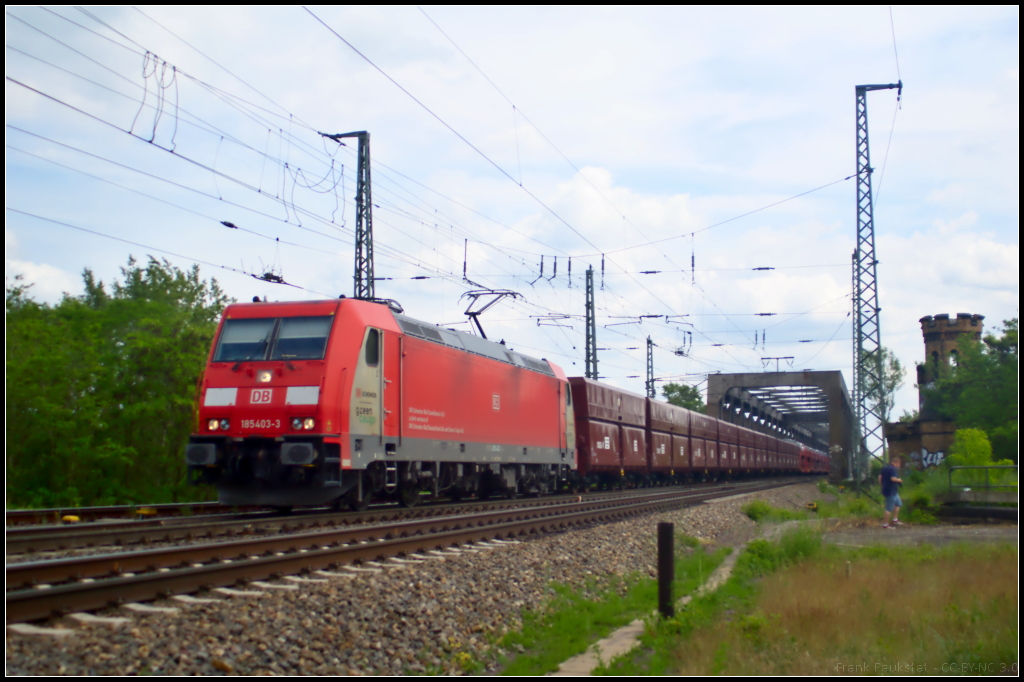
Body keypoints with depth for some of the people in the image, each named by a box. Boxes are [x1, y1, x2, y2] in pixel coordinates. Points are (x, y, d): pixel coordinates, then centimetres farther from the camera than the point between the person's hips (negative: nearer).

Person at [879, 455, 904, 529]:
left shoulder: (884, 468, 10)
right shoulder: (893, 469, -18)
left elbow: (880, 477, 13)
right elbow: (893, 478, -29)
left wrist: (881, 485, 21)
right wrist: (899, 480, -10)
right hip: (891, 491, -10)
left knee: (898, 503, 23)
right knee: (889, 509, -4)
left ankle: (895, 520, 25)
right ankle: (885, 525, 0)